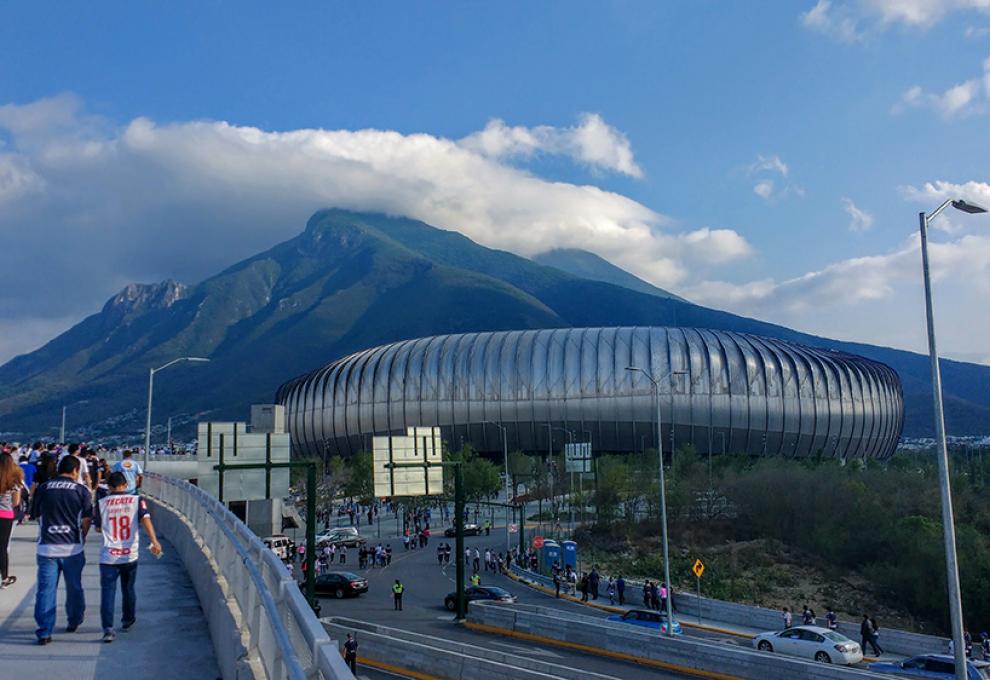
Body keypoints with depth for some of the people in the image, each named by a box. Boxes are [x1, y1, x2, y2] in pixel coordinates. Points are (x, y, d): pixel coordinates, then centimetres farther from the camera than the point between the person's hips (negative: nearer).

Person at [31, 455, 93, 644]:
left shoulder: (43, 489, 3)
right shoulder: (82, 491, -3)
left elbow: (36, 516, 11)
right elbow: (86, 521, -1)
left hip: (47, 548, 1)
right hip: (73, 548, -1)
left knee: (45, 590, 3)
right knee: (74, 587, 16)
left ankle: (44, 632, -2)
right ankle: (74, 622, 31)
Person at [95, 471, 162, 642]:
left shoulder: (101, 503, 2)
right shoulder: (136, 500, 2)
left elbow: (97, 528, 11)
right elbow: (145, 519, -14)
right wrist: (154, 541, -22)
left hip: (108, 556, -1)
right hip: (130, 555, 2)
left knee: (107, 591, -2)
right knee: (128, 589, 20)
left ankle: (108, 628, -14)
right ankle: (128, 620, 35)